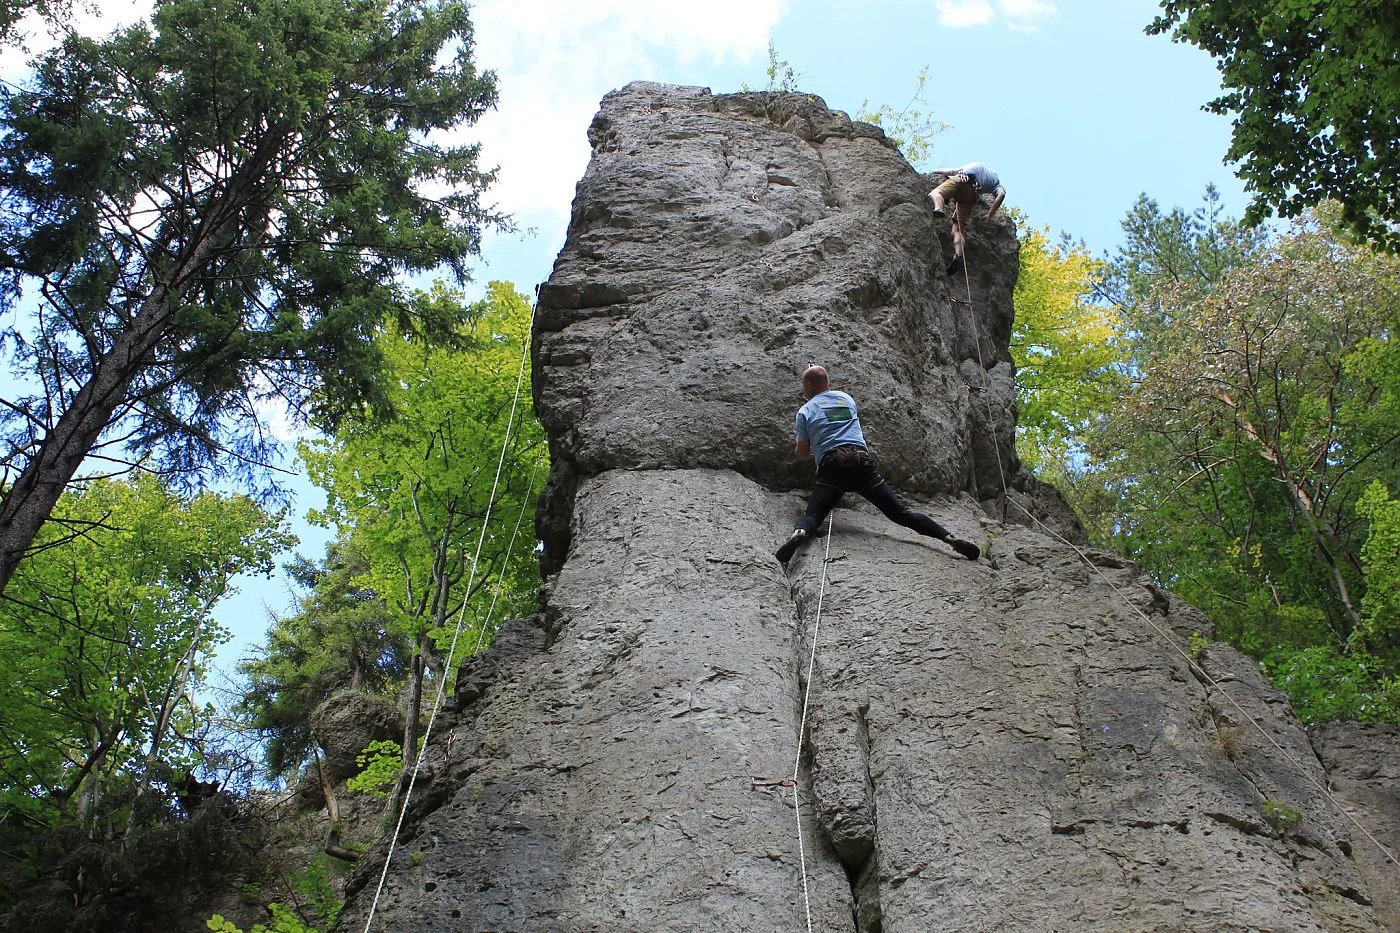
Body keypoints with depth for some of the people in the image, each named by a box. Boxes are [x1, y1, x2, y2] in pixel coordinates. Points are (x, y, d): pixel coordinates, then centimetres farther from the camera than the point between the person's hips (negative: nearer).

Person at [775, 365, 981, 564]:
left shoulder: (805, 411, 12)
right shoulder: (846, 398, 24)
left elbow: (802, 454, 15)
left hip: (831, 466, -3)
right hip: (862, 462, 3)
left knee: (812, 516, -6)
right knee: (900, 512, 1)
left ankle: (799, 534, -42)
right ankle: (950, 538, -12)